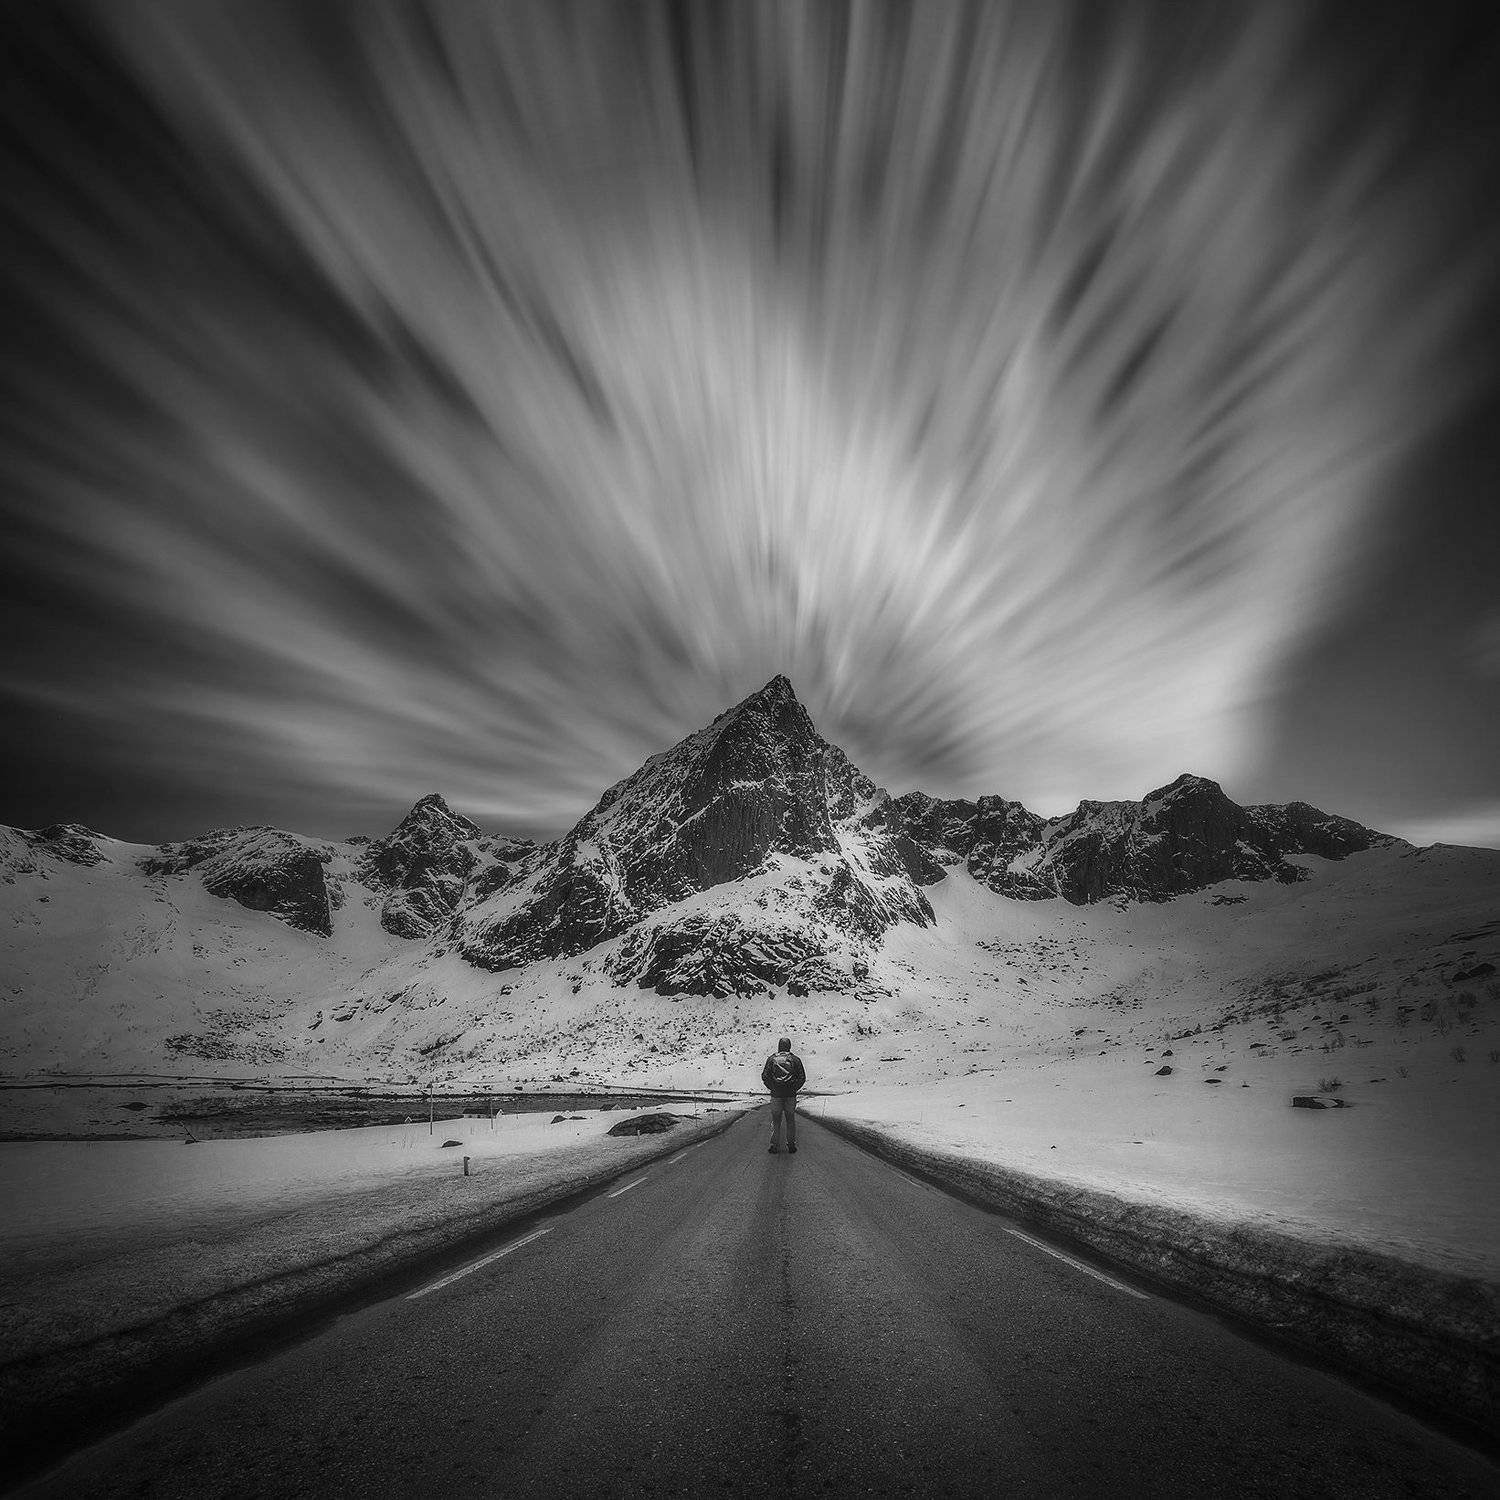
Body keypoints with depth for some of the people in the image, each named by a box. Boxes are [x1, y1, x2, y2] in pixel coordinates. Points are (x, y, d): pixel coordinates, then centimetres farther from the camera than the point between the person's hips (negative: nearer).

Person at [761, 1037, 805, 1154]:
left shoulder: (772, 1059, -4)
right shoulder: (795, 1059, -3)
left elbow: (764, 1076, -5)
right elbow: (802, 1078, -3)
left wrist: (772, 1088, 5)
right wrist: (794, 1089, 7)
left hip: (776, 1095, 0)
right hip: (791, 1095, 1)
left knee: (775, 1121, 12)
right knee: (791, 1121, 15)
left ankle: (775, 1146, 15)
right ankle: (791, 1146, 19)